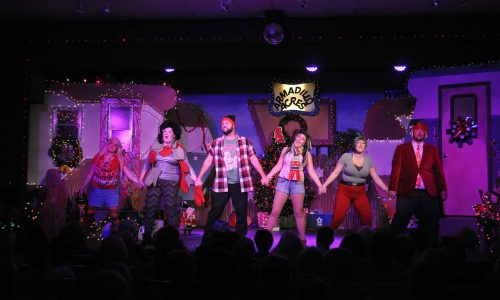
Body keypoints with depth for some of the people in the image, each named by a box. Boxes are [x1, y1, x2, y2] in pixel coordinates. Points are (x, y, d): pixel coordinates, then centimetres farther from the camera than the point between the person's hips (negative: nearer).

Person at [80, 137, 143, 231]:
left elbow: (128, 173, -11)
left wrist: (138, 181, -26)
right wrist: (84, 185, 13)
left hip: (112, 191, -2)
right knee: (90, 212, 6)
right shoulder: (98, 157, 4)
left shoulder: (119, 160, -1)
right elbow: (91, 173, 11)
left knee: (114, 214, -7)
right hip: (97, 189, 2)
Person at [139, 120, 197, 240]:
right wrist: (141, 179, 12)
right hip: (155, 181, 2)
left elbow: (187, 167, 1)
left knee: (171, 209, -1)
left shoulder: (179, 149, 1)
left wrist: (196, 180, -7)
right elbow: (147, 164, 13)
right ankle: (147, 234, 13)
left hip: (171, 182, -2)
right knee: (150, 208, 3)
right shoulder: (155, 147, 6)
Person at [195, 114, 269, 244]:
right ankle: (206, 240, 9)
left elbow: (254, 159, 4)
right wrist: (199, 178, 5)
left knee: (241, 214, 4)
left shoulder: (244, 141, 4)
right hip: (221, 184, 0)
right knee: (214, 213, 0)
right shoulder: (216, 143, 7)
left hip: (239, 184, 0)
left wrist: (263, 176, 0)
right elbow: (208, 161, 9)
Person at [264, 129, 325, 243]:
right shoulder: (286, 150, 8)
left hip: (298, 183, 0)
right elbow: (278, 166, 7)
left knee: (299, 212, 4)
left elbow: (311, 171, 7)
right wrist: (268, 177, -3)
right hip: (283, 181, 0)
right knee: (275, 211, -4)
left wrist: (320, 185, -1)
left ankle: (302, 239, 12)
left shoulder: (307, 154, 9)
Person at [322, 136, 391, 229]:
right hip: (344, 191, -3)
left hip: (360, 192, 3)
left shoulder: (368, 160, 5)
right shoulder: (346, 156, -4)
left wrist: (388, 190, -1)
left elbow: (376, 178, 7)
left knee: (367, 218, 0)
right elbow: (335, 173, -2)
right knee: (337, 218, -11)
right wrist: (324, 185, -10)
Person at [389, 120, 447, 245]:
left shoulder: (432, 149, 13)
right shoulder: (401, 149, 8)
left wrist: (442, 189, 1)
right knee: (398, 225, -2)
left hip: (428, 194, 2)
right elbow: (396, 170, -1)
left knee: (430, 228, 6)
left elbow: (439, 170, 9)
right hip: (407, 193, -2)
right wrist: (393, 189, -11)